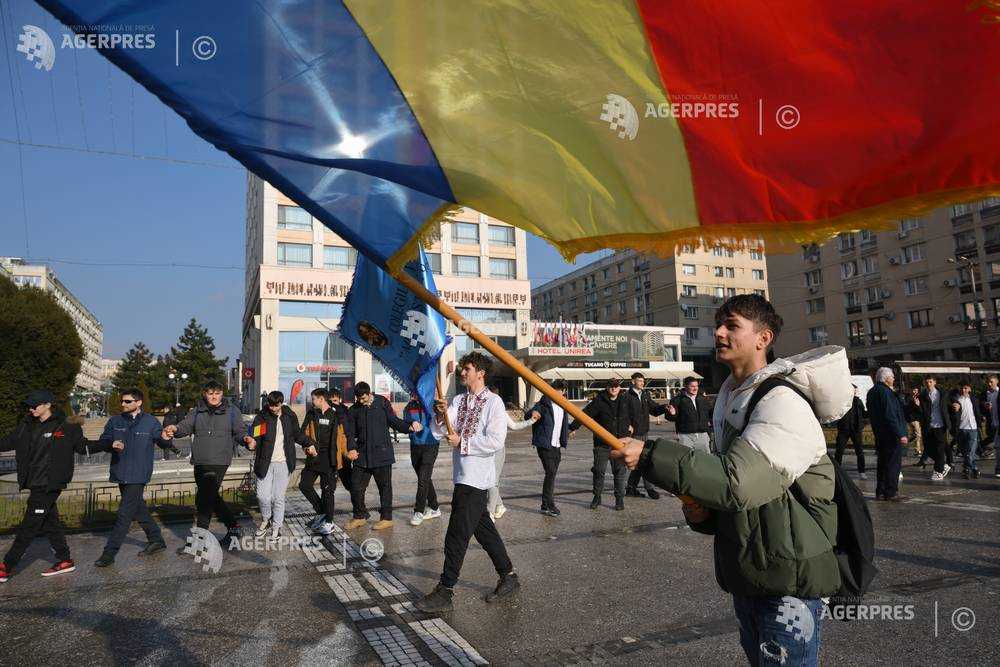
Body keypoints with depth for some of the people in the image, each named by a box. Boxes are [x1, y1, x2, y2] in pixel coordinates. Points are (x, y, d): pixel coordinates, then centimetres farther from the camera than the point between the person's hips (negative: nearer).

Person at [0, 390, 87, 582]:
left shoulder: (66, 427, -9)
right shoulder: (27, 425, 8)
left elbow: (82, 447, 0)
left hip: (49, 484, -7)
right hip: (35, 483, 7)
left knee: (29, 526, -2)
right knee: (50, 522, 12)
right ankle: (65, 561, 22)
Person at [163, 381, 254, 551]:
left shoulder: (231, 411, 4)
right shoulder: (196, 412, 12)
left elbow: (239, 431, 2)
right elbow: (186, 425, 0)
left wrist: (245, 439, -21)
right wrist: (175, 429, -23)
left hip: (218, 463, -5)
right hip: (199, 463, 5)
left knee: (203, 499, -7)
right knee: (211, 497, 13)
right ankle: (233, 527, 28)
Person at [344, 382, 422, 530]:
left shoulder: (382, 402, 1)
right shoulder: (354, 410, 8)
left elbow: (394, 422, 3)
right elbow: (350, 432, 7)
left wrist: (410, 425, -14)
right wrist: (351, 448, -11)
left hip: (382, 453, -3)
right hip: (362, 455, 3)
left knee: (384, 487, 4)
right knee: (356, 486, 5)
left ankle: (386, 518, 16)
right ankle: (360, 516, 24)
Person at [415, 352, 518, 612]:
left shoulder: (493, 402, -9)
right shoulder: (458, 401, 11)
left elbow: (495, 441, -19)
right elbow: (438, 432, 4)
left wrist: (462, 442, -15)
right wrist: (441, 414, -15)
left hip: (477, 477, -8)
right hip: (463, 476, 8)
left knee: (457, 536, -4)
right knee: (484, 530, 16)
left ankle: (445, 592, 5)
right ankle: (508, 576, 30)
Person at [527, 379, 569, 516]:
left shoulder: (563, 407, 13)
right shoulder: (544, 404, -8)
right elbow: (529, 415, -15)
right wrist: (533, 413, -35)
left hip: (557, 447, 7)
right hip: (545, 445, -7)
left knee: (552, 475, 9)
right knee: (551, 473, -13)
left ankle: (546, 505, 16)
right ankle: (549, 505, -8)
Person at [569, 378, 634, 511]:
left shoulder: (625, 401, 5)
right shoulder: (599, 401, -6)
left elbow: (632, 414, 27)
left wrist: (630, 424, 21)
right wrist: (573, 428, -8)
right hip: (602, 443, -2)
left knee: (620, 471, 6)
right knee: (599, 471, 3)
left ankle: (619, 499, 17)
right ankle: (597, 497, 18)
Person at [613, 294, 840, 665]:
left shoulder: (783, 404, -19)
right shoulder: (729, 400, 9)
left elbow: (736, 481, -32)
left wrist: (649, 455, -32)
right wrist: (701, 511, -1)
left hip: (789, 583, -8)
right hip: (744, 577, 9)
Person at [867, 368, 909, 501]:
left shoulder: (872, 392, 14)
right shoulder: (885, 392, -16)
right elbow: (891, 416, -21)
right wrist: (900, 434, -20)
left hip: (880, 435, 9)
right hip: (891, 435, -9)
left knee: (882, 463, 13)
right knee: (893, 463, -3)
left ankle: (880, 492, 16)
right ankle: (891, 492, 0)